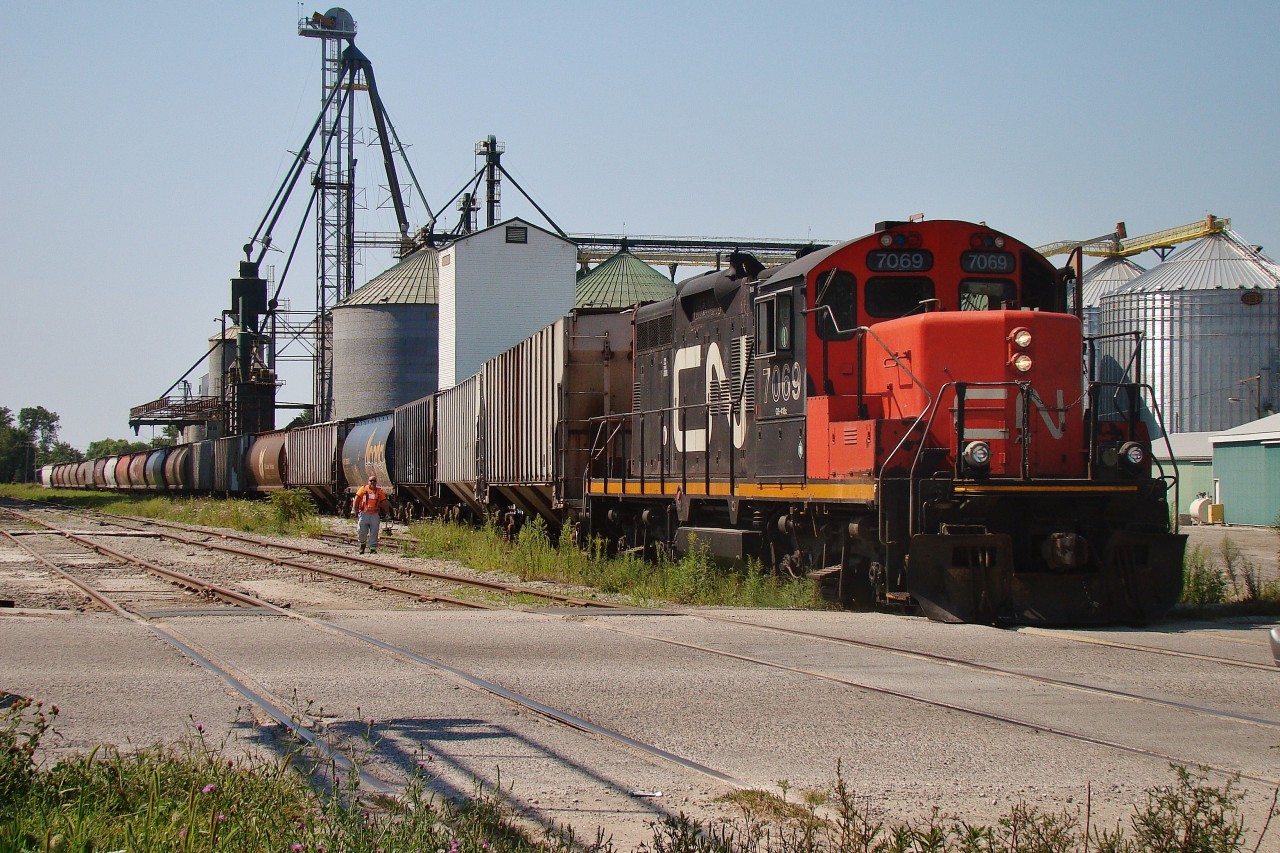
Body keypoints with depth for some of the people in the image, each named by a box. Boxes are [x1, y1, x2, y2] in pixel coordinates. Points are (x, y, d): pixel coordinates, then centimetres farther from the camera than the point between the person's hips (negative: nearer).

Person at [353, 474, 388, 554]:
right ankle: (362, 544, 29)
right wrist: (354, 510, -5)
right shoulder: (363, 489, 4)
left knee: (374, 533, 0)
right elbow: (357, 499, 2)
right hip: (364, 514, -1)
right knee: (361, 531, 3)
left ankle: (373, 548, 5)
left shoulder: (379, 491, 8)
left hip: (375, 515, 1)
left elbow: (384, 503, 11)